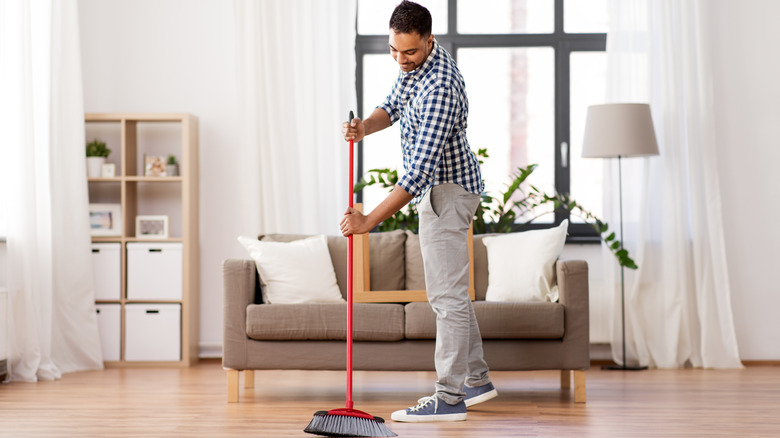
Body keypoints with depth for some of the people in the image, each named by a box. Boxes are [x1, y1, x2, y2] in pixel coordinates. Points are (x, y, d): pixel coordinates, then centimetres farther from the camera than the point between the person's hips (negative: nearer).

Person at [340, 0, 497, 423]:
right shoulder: (415, 62, 0)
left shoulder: (438, 88, -31)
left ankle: (450, 397, -4)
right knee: (450, 291, 16)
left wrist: (370, 220, -33)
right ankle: (475, 380, 25)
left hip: (447, 190, -10)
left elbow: (420, 169, -34)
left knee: (447, 294, -8)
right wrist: (365, 126, -9)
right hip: (439, 186, 10)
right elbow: (393, 106, 15)